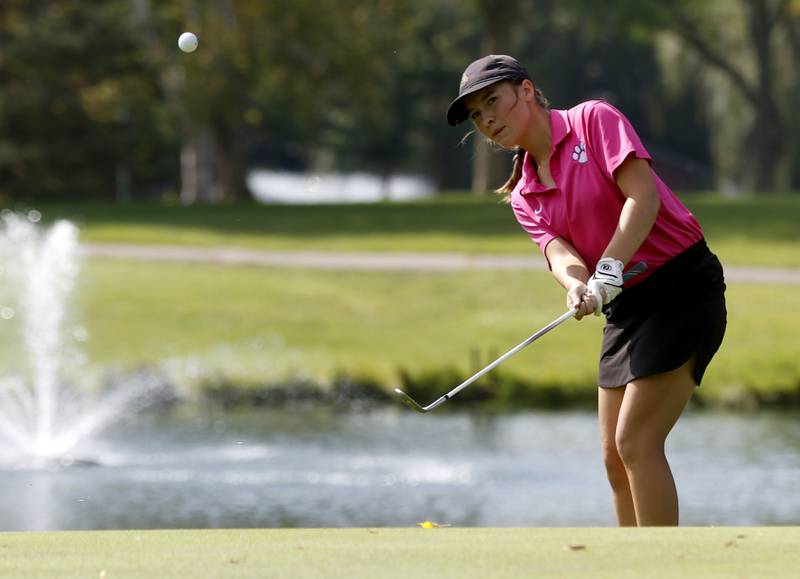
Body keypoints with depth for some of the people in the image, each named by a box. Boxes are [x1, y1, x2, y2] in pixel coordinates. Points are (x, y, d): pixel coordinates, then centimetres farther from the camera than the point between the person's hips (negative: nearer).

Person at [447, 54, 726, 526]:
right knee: (615, 455, 5)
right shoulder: (524, 196, 12)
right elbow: (560, 251, -5)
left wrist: (608, 270, -27)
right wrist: (577, 285, -28)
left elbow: (643, 195, -18)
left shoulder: (594, 120, -7)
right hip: (626, 307, 8)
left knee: (636, 441, -15)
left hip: (682, 286, -8)